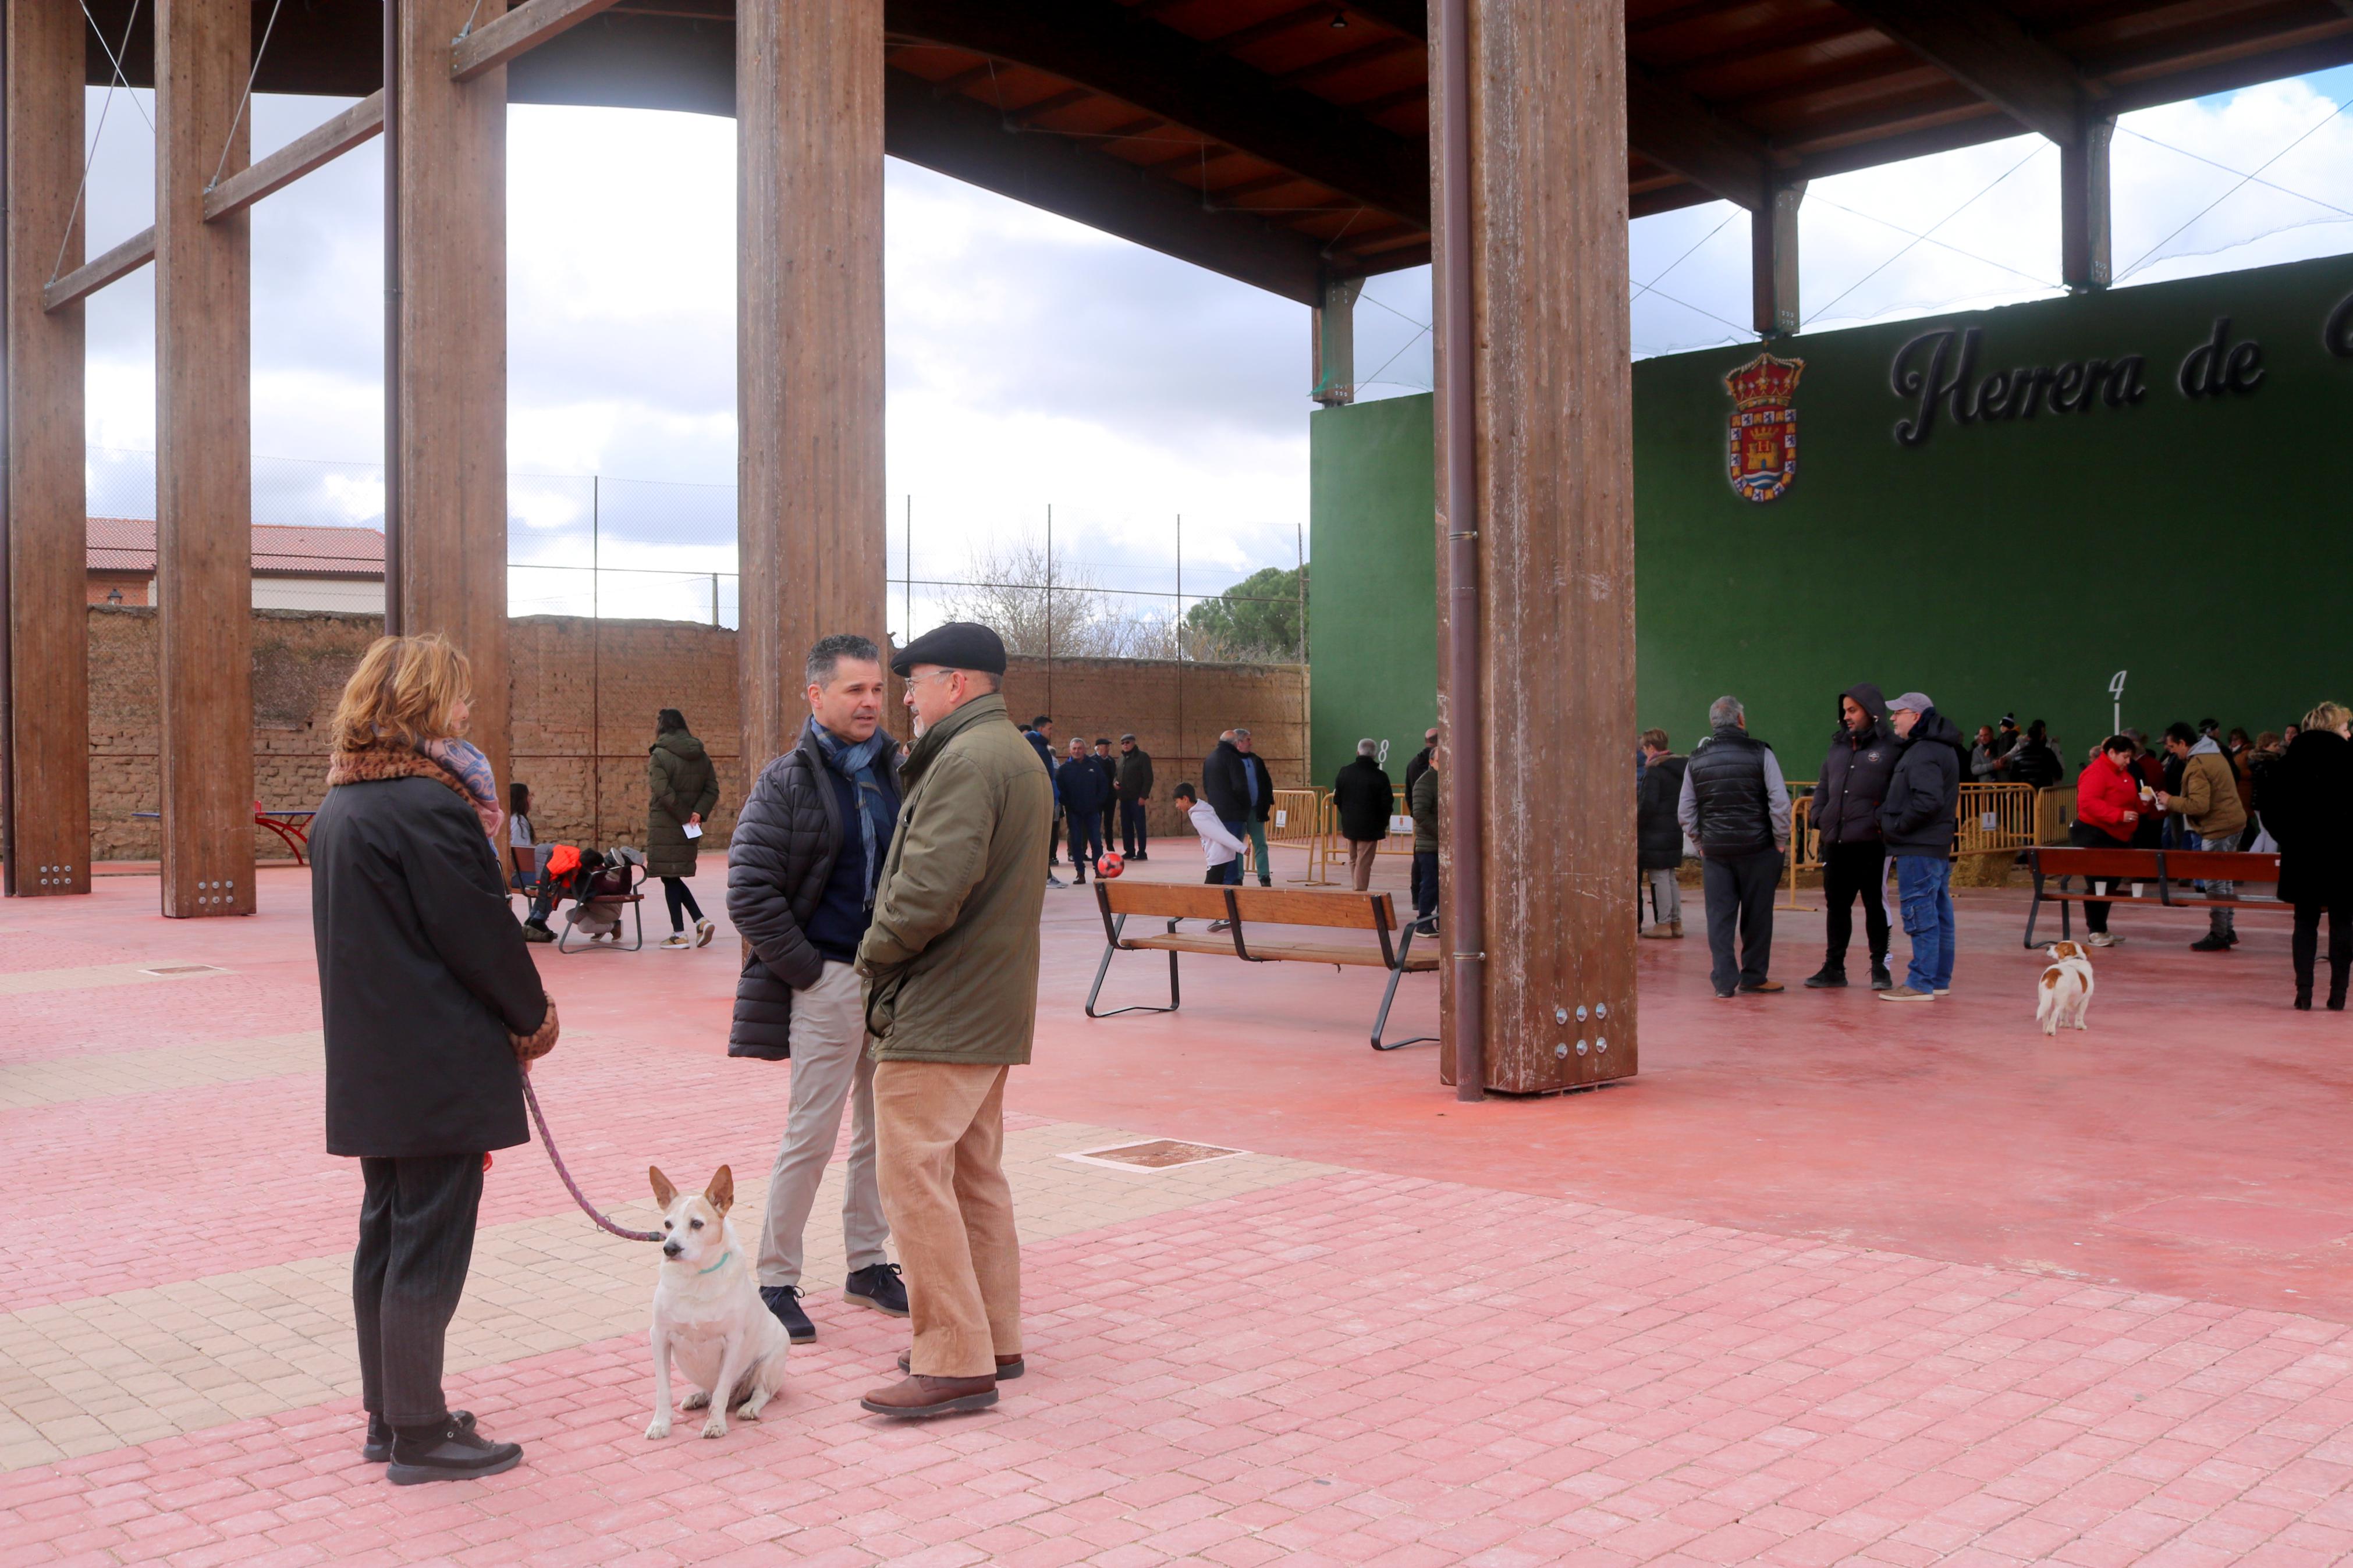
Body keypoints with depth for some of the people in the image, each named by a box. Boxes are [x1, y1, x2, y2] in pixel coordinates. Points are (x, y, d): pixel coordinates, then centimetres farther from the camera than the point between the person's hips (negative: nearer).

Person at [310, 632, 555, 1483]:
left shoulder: (338, 809, 11)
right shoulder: (429, 805, -18)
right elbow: (480, 932, -15)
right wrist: (533, 1016, -1)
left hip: (370, 1064, 9)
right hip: (441, 1067, -9)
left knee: (386, 1235, 16)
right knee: (429, 1245, -1)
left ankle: (389, 1414, 27)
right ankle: (420, 1434, 8)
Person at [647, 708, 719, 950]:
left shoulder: (660, 756, -11)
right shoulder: (701, 756, 9)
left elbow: (663, 791, -21)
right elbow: (712, 789, 5)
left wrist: (685, 816, -13)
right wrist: (698, 813, -5)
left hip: (665, 826, -7)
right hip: (689, 830, 7)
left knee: (670, 878, 1)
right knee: (675, 877, 18)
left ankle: (679, 934, 3)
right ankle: (701, 921, 5)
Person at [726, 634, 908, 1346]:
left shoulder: (900, 774, 8)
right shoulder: (787, 782, -7)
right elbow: (749, 894, -10)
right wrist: (808, 969, -11)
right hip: (828, 980, -5)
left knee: (882, 1128, 13)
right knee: (812, 1133, -1)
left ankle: (867, 1262, 27)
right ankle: (774, 1280, 12)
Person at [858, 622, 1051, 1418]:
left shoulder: (965, 761, -17)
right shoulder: (1020, 756, 17)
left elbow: (931, 887, -26)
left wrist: (875, 952, -9)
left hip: (937, 1015, -11)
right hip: (993, 1006, 11)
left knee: (915, 1180, -7)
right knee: (975, 1176, 17)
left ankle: (955, 1363, -4)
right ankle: (995, 1339, 25)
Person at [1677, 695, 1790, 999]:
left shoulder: (1697, 759, 6)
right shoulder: (1760, 753, -4)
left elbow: (1685, 811, 8)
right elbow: (1780, 803, -8)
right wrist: (1780, 841, 2)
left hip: (1714, 850, 2)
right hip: (1757, 848, -2)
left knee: (1719, 916, 5)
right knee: (1757, 916, 9)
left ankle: (1724, 980, 0)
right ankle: (1754, 976, 17)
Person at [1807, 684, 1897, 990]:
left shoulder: (1891, 749, -2)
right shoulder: (1837, 749, 17)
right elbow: (1823, 787, 22)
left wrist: (1883, 819, -19)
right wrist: (1818, 816, 6)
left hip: (1871, 842, -6)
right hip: (1835, 842, 6)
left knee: (1875, 904, 3)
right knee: (1836, 906, 10)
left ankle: (1880, 967, 14)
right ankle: (1834, 967, 17)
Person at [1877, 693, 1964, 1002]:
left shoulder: (1923, 754, -16)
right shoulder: (1944, 749, 18)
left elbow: (1928, 801, -26)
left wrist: (1894, 826, -16)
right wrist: (1891, 823, 14)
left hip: (1919, 848, -11)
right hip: (1939, 844, 11)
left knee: (1920, 913, -8)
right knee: (1939, 913, 14)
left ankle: (1921, 983, -6)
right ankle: (1939, 979, 21)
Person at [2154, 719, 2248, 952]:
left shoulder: (2197, 766, -19)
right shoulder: (2215, 755, 14)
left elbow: (2199, 805, -25)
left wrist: (2171, 801, -11)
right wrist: (2175, 805, 13)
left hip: (2218, 829, -10)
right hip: (2232, 822, 10)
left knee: (2215, 883, -4)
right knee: (2224, 880, 17)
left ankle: (2218, 936, 0)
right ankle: (2226, 930, 24)